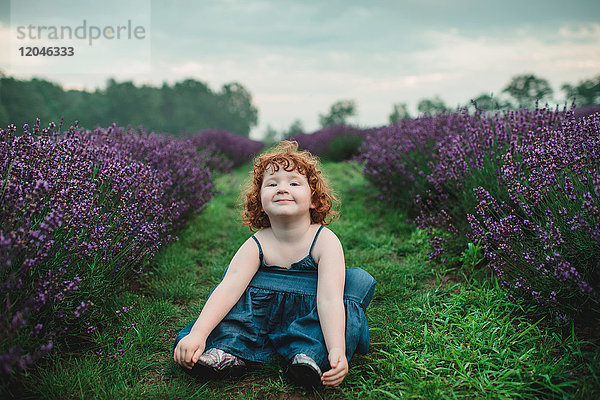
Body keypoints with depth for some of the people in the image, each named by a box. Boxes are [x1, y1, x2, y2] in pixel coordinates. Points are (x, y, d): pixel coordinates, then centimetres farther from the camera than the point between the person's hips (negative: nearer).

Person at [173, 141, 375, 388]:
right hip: (268, 314, 2)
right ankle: (230, 349, -21)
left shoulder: (325, 241, -22)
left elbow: (329, 299, -33)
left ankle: (310, 354, -34)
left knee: (359, 280, -24)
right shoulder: (257, 245, -15)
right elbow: (228, 287, -28)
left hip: (312, 317, -2)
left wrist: (337, 351, -47)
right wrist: (198, 334, -42)